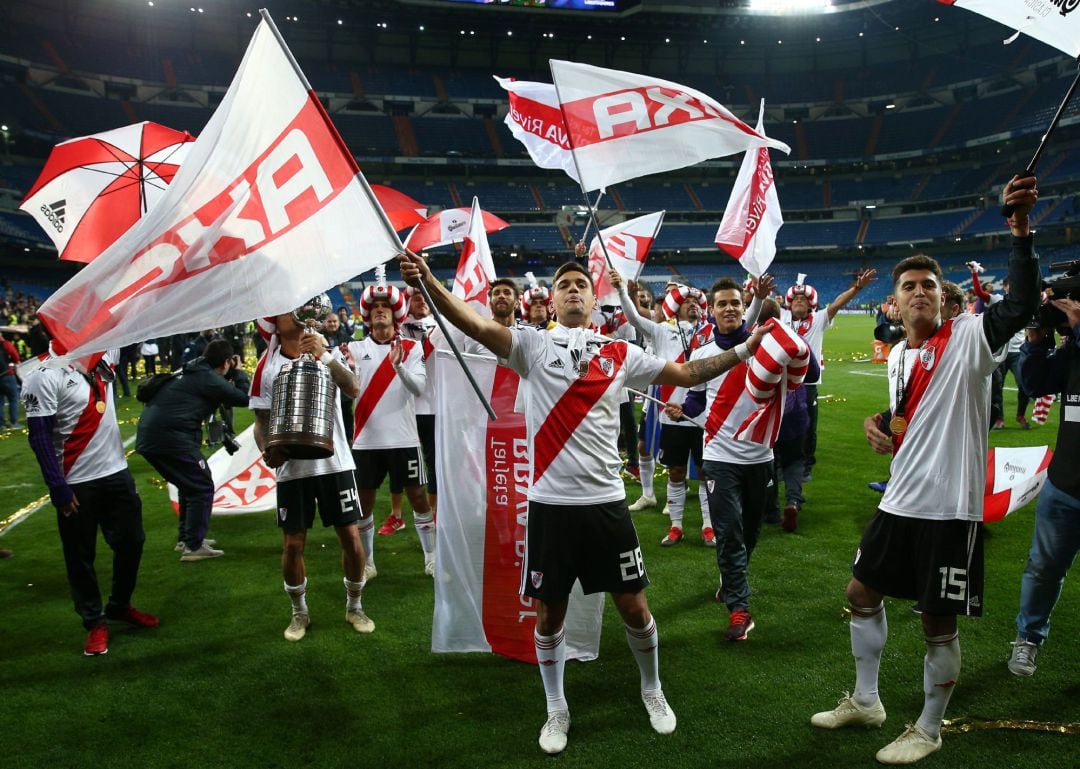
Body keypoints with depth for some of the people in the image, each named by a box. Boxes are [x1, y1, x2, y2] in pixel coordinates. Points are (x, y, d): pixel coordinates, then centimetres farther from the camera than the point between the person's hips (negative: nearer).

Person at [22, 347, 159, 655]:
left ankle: (120, 606, 35)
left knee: (131, 542, 15)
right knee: (81, 555, 7)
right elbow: (40, 437, -16)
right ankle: (95, 622, 23)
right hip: (77, 483, -7)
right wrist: (57, 488, -18)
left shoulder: (101, 358, 4)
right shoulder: (45, 375, -15)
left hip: (117, 472, 7)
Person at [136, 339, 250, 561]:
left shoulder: (190, 372, 20)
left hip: (148, 438, 9)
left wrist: (230, 380, 22)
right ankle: (193, 546, 3)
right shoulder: (209, 378, -6)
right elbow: (244, 398, -3)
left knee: (190, 485, 24)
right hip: (170, 437, -9)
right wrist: (238, 373, 11)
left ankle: (186, 537, 30)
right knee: (202, 488, 2)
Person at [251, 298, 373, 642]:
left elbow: (353, 390, -16)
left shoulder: (328, 352, 0)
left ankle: (355, 607, 24)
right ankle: (299, 613, 27)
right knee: (293, 545, 5)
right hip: (291, 468, 0)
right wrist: (268, 452, -17)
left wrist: (325, 357, -28)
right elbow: (261, 420, 2)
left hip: (334, 462, 0)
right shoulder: (266, 366, -1)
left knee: (351, 538, 3)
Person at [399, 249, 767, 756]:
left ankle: (652, 690, 38)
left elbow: (686, 374, 11)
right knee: (549, 614, 10)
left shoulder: (620, 354, 6)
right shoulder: (533, 344, -1)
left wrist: (743, 352, 4)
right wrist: (427, 282, -32)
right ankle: (557, 710, 33)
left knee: (633, 605, 10)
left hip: (606, 500, 2)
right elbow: (475, 324, -17)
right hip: (549, 502, -1)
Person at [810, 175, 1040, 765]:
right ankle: (865, 701, 36)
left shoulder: (969, 337, -10)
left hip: (951, 508, -7)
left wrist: (1021, 230, -38)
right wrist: (879, 424, 1)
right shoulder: (896, 355, 9)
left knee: (938, 623, 5)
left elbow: (1023, 305, -29)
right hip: (900, 501, 7)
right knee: (862, 593, 16)